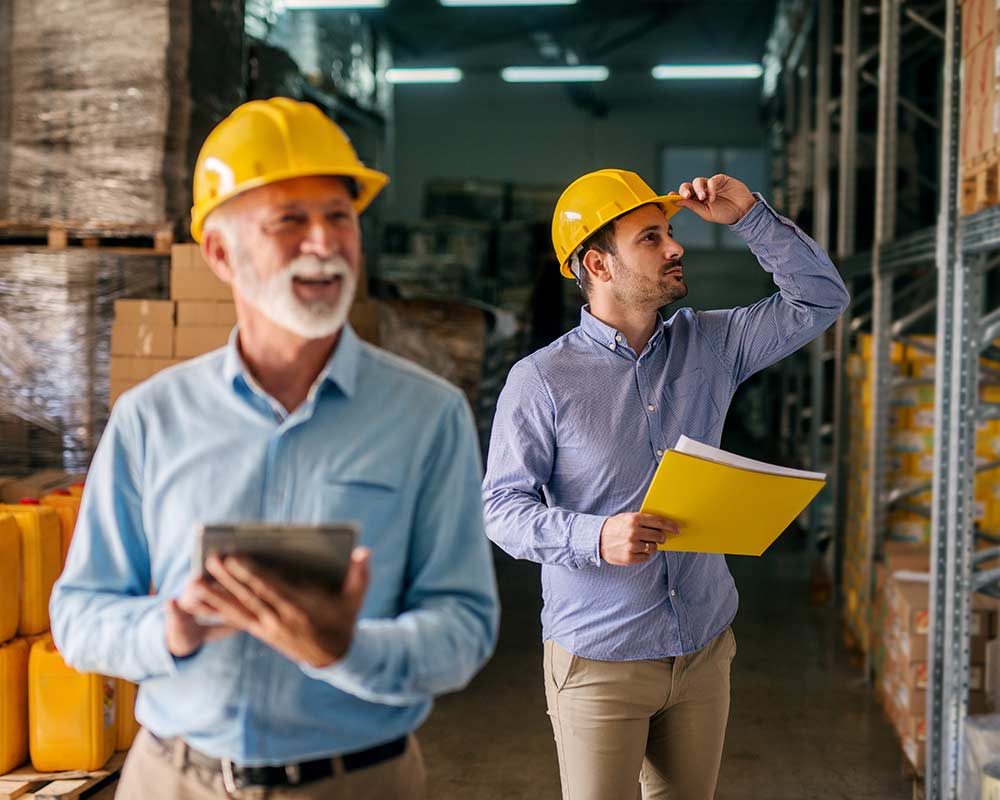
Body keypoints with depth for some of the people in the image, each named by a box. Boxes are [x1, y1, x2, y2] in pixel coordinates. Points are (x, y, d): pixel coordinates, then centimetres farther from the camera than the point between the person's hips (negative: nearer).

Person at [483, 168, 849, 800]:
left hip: (705, 652, 5)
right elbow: (503, 507, -11)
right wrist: (597, 537, -29)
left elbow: (820, 300, 8)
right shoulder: (540, 380, -9)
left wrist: (749, 216, -3)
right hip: (599, 660, -4)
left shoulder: (709, 345, 6)